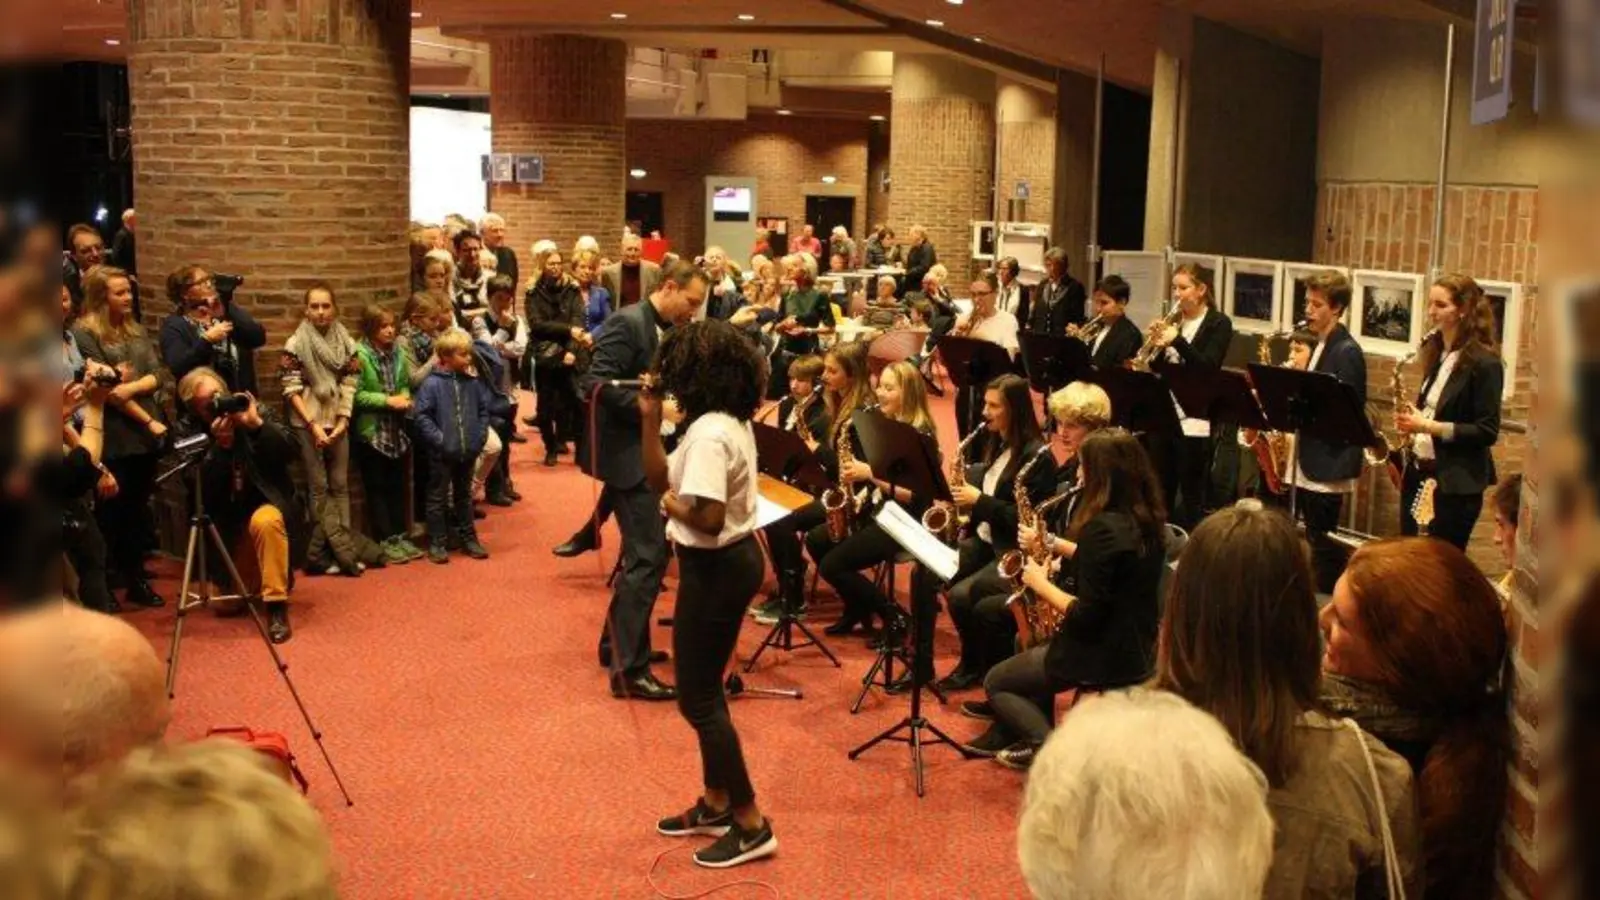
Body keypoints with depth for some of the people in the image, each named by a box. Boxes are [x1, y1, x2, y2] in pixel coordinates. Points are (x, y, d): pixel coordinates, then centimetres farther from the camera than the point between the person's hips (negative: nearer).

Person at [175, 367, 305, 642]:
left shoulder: (251, 411, -7)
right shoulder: (191, 432, -7)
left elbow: (291, 452, -18)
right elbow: (204, 490, -19)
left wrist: (257, 424, -29)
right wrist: (221, 445, -30)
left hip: (265, 506, -3)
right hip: (226, 525, 3)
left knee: (265, 522, -40)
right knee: (226, 605, 4)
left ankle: (276, 607, -30)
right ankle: (254, 579, 39)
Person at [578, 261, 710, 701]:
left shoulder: (667, 331, 12)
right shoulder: (628, 323, -16)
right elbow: (595, 382, -26)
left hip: (649, 452, 10)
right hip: (629, 454, -10)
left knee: (642, 553, 18)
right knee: (649, 556, -11)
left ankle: (617, 642, 31)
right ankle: (628, 668, -7)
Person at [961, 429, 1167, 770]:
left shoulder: (1103, 527, -26)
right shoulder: (1144, 519, 1)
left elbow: (1086, 617, -26)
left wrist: (1041, 585, -12)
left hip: (1106, 655, -9)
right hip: (1133, 644, 9)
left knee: (995, 681, 13)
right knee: (1032, 647, 32)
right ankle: (1011, 733, 35)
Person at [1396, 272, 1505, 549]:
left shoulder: (1484, 363, -13)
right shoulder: (1436, 353, 10)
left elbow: (1487, 432, -16)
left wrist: (1428, 426, -20)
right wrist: (1412, 421, 0)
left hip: (1457, 484, -7)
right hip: (1418, 472, 7)